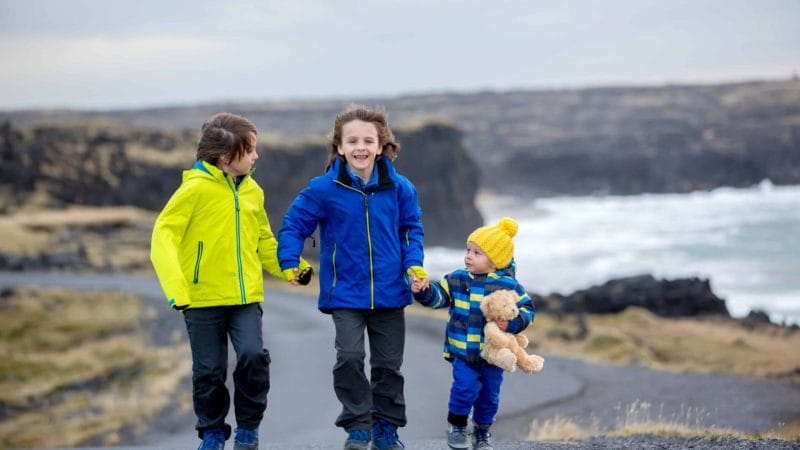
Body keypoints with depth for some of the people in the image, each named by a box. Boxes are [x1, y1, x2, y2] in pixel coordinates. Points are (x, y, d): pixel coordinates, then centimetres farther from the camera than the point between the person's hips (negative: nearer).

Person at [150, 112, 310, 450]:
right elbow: (164, 236, -14)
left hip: (246, 296, 3)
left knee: (253, 356, -14)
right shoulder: (196, 189, -11)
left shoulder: (252, 190, 6)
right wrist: (175, 286, -26)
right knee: (209, 370, 2)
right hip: (203, 298, -3)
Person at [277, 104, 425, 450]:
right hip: (345, 293, -2)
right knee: (349, 358, -13)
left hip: (389, 293, 2)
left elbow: (412, 228, 8)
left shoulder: (399, 187, -4)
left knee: (388, 363, 9)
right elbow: (294, 223, -1)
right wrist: (289, 262, -13)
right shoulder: (324, 189, -10)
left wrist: (414, 263, -5)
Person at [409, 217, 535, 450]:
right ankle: (456, 425, 12)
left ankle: (482, 431, 32)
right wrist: (422, 290, -14)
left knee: (489, 394, 9)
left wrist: (511, 323, -19)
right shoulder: (457, 280, 1)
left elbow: (526, 309, -2)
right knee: (465, 387, -13)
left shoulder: (509, 286, -5)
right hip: (463, 351, 0)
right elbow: (438, 296, 5)